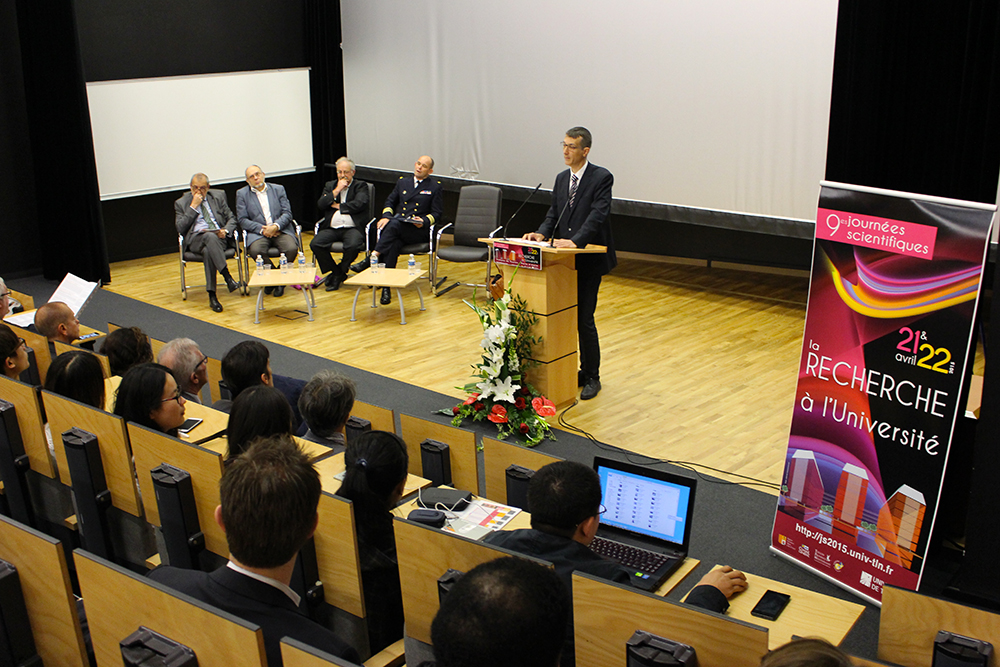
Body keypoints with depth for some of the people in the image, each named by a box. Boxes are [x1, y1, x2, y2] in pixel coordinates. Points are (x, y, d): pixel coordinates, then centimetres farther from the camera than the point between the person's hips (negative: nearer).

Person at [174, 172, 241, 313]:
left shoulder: (218, 196, 18)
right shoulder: (181, 203, 13)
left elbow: (231, 218, 16)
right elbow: (180, 228, 0)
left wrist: (225, 230, -7)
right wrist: (193, 207, -3)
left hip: (219, 237, 1)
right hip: (195, 239, -1)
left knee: (208, 251, -36)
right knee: (210, 236, -39)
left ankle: (212, 296, -37)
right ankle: (228, 277, -46)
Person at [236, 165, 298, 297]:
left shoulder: (278, 189, 13)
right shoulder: (242, 194, 9)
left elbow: (287, 213, 5)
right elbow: (242, 220, 1)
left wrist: (276, 226, -15)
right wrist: (262, 229, -13)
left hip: (280, 230, 1)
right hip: (258, 232, -1)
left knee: (291, 248, -30)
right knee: (255, 251, -34)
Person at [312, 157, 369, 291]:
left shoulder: (361, 186, 12)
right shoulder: (330, 185, 21)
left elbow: (359, 204, -7)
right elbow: (321, 204, 5)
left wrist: (338, 206, 0)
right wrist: (336, 190, -3)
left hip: (352, 228, -3)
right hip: (331, 228, 3)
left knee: (353, 246, -35)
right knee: (315, 244, -25)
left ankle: (340, 272, -6)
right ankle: (335, 271, -4)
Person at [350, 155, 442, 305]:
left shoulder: (435, 187, 12)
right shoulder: (402, 182, 24)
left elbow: (436, 213, 6)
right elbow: (390, 202, 24)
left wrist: (424, 221, -15)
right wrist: (386, 216, 2)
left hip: (418, 231, -3)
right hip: (396, 227, 3)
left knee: (394, 224, -36)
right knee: (393, 244, -33)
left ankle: (373, 258, -40)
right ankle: (386, 286, -40)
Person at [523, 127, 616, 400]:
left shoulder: (601, 177, -9)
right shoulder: (561, 179, 13)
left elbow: (598, 215, -20)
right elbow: (553, 214, 14)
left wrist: (575, 241, -33)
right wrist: (541, 234, -7)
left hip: (589, 260, -7)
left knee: (584, 319, -6)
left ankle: (591, 377, 9)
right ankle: (580, 371, 24)